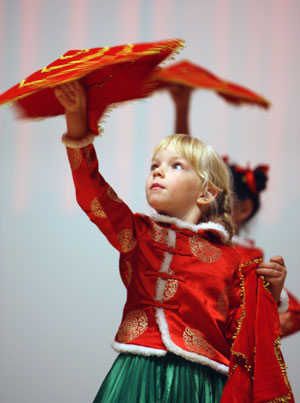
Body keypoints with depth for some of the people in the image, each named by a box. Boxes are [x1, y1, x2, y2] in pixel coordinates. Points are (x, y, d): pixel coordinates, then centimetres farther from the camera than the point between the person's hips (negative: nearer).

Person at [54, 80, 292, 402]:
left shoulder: (227, 258, 9)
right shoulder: (137, 233, 10)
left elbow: (243, 334, 12)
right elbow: (91, 190, -4)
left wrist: (270, 295, -5)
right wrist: (76, 117, -13)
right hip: (139, 374, 0)